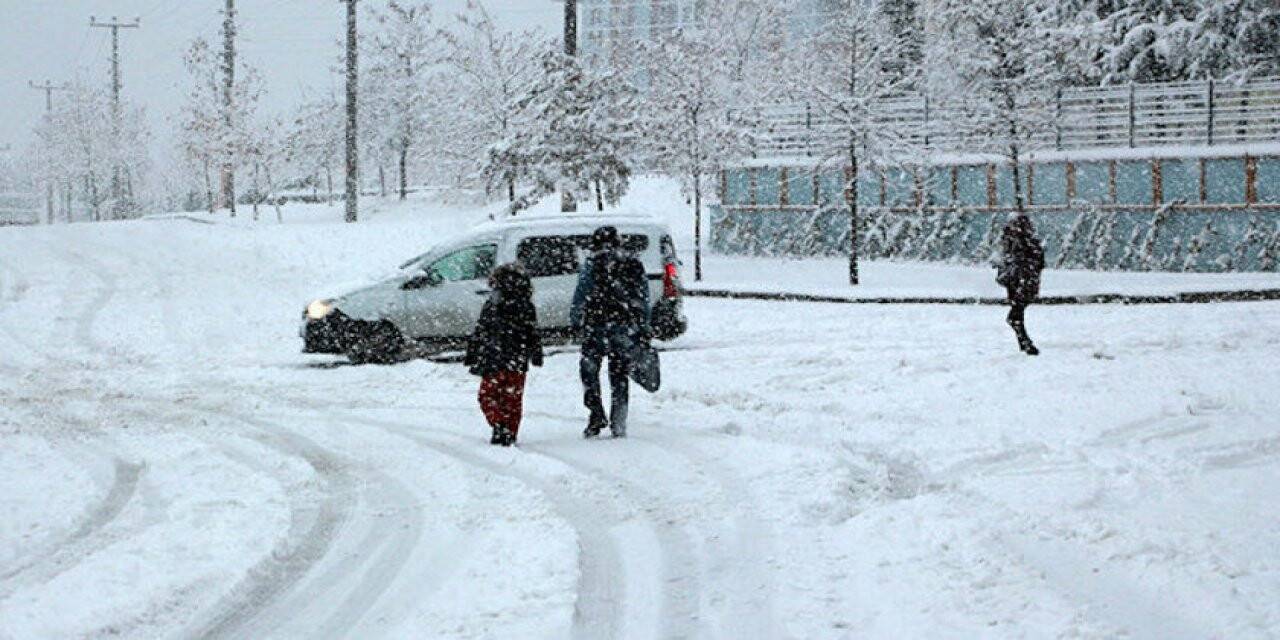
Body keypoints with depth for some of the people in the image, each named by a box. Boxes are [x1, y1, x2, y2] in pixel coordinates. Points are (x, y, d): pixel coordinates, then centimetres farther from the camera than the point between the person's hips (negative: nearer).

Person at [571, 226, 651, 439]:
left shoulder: (593, 263, -1)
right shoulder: (634, 264, 11)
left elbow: (581, 294, -6)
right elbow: (644, 300, 12)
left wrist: (575, 322, 1)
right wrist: (644, 331, 16)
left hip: (597, 325, -4)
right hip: (626, 328, 4)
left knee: (589, 369, 9)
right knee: (620, 376, 8)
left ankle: (597, 414, -4)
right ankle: (618, 426, 7)